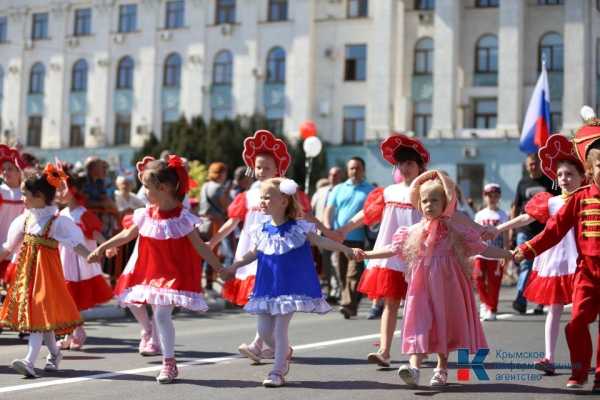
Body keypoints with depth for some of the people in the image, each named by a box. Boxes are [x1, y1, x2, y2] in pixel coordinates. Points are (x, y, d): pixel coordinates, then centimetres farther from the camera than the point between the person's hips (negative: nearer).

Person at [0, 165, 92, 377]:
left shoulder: (56, 221, -10)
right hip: (27, 267, 7)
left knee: (39, 311, -12)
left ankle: (30, 361, -18)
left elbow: (75, 243, -14)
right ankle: (54, 353, 29)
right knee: (30, 310, 12)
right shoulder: (25, 218, 10)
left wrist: (91, 256, -28)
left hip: (45, 267, -7)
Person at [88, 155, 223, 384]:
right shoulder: (146, 214, -1)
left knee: (162, 314, -12)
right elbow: (128, 235, 13)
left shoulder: (182, 217, -17)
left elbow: (200, 247, -12)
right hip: (147, 270, 6)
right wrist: (101, 248, 16)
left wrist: (220, 269, -14)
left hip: (172, 273, -6)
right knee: (132, 301, 15)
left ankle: (169, 364, 1)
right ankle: (147, 330, 47)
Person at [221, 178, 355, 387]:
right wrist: (234, 266, 7)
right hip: (267, 288, 5)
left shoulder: (298, 228, -8)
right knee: (264, 330, 7)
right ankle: (285, 353, 35)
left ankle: (277, 372, 2)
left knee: (280, 328, -7)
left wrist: (344, 249, -19)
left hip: (290, 287, -5)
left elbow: (320, 241, -10)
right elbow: (252, 254, 14)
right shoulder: (261, 231, 4)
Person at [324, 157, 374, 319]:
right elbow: (329, 209, 12)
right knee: (343, 274, 8)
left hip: (358, 238, -4)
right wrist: (327, 225, -6)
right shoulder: (338, 189, 18)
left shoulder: (370, 190, 9)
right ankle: (349, 304, 18)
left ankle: (348, 305, -18)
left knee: (353, 274, -13)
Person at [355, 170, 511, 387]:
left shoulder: (456, 231, -1)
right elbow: (393, 249, 9)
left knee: (445, 325, 8)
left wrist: (509, 254, -3)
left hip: (447, 289, -1)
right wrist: (367, 254, 3)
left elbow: (482, 249, 2)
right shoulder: (413, 232, 5)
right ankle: (414, 368, -21)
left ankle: (441, 370, 22)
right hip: (421, 288, 1)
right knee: (419, 323, -11)